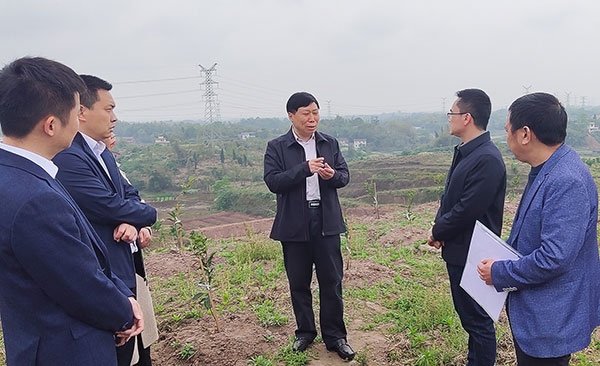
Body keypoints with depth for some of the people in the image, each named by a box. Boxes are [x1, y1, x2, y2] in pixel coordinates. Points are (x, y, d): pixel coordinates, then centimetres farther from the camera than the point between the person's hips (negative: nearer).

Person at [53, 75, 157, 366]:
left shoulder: (103, 153, 10)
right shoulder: (68, 159, -21)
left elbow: (128, 192, 12)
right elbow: (111, 207, -24)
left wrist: (132, 221, -10)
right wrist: (147, 214, -4)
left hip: (126, 270, 9)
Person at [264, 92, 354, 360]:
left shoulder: (330, 144, 7)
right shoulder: (277, 147, -2)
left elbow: (345, 175, 9)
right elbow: (273, 182, -13)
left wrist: (333, 175, -15)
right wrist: (305, 168, -22)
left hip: (327, 221, 2)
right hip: (294, 224, -1)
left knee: (332, 281, 6)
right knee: (298, 283, 12)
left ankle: (335, 336, 21)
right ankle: (305, 332, 31)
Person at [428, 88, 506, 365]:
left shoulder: (487, 160, -24)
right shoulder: (464, 152, 8)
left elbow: (467, 209, -25)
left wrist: (437, 232, -10)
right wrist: (438, 226, -2)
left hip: (471, 255, -10)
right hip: (457, 250, 10)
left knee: (477, 320, 6)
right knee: (468, 314, 23)